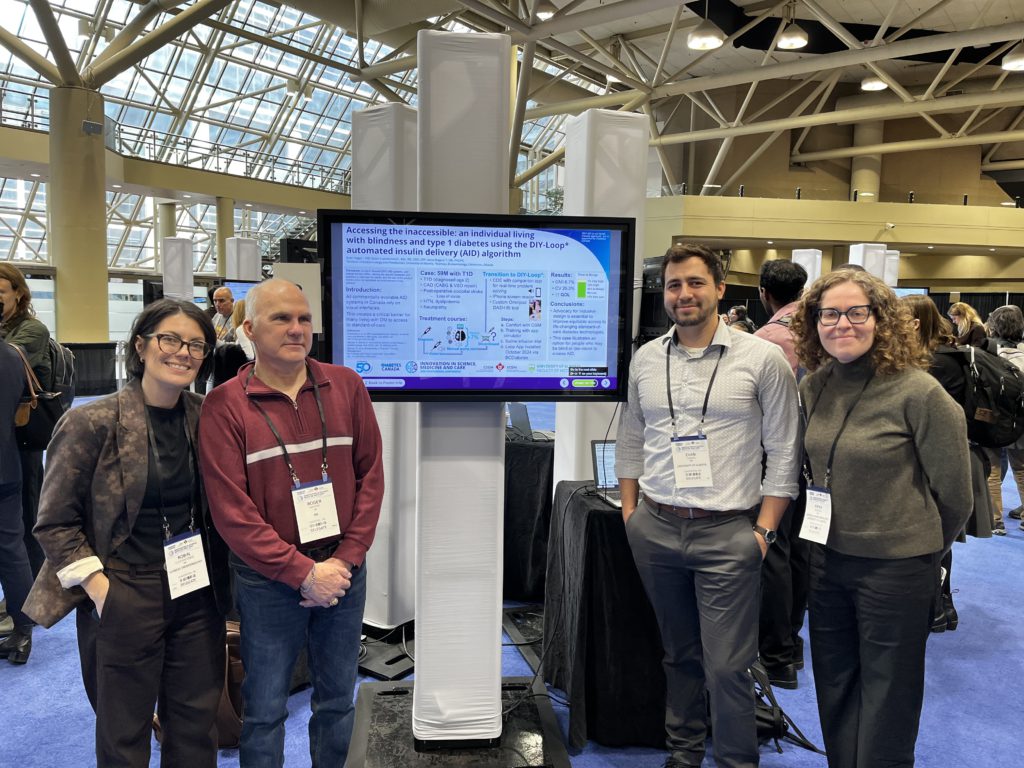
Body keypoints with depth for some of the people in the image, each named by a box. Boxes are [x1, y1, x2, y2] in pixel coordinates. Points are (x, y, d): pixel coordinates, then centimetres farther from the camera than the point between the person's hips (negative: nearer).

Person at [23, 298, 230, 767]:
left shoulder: (207, 417, 0)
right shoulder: (92, 423, -12)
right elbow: (55, 523, -7)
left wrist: (218, 576, 2)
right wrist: (99, 588, -13)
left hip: (198, 595, 4)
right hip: (124, 601, -3)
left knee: (196, 730, 15)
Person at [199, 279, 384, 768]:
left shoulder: (346, 386, 0)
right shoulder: (224, 406, -8)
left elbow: (371, 475, 0)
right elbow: (230, 509, -12)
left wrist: (345, 560, -7)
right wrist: (303, 572, -14)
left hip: (344, 572, 3)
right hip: (268, 580, -2)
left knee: (338, 699, 17)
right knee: (266, 708, 12)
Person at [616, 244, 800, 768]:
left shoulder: (763, 359, -5)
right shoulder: (645, 360, 7)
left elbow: (783, 451, -3)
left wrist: (764, 530, -7)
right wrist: (630, 511, 10)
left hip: (728, 533, -3)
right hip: (655, 529, 4)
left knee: (727, 667, 0)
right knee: (679, 654, 17)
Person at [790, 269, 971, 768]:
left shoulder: (919, 393, -17)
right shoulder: (813, 388, 0)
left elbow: (954, 489, -8)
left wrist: (925, 546, 3)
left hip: (896, 567, -5)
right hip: (828, 558, 6)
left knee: (887, 697, 11)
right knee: (835, 689, 19)